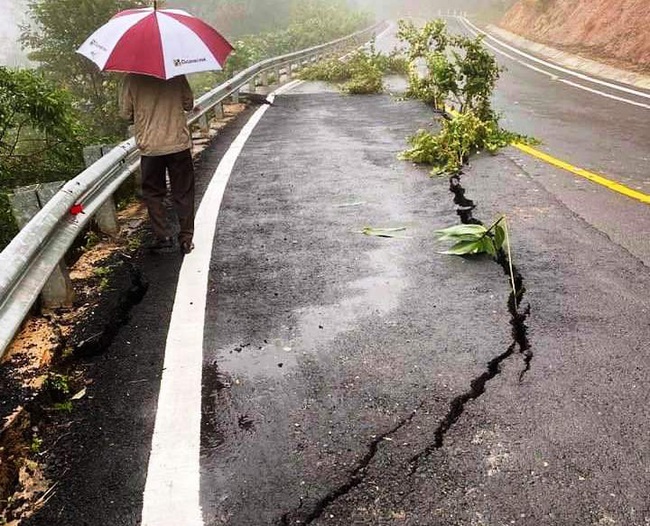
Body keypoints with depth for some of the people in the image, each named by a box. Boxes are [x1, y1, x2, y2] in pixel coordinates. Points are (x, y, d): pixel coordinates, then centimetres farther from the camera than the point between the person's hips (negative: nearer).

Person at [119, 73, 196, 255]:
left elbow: (126, 113, 1)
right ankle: (186, 240, 12)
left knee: (153, 194, 14)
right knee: (183, 194, 10)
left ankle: (164, 237, 11)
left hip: (150, 146, 0)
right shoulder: (176, 75, -4)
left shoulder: (132, 79, -4)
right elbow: (189, 104, 3)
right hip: (178, 143, 0)